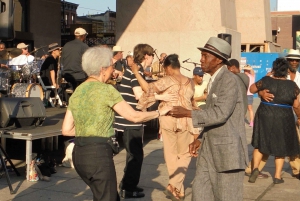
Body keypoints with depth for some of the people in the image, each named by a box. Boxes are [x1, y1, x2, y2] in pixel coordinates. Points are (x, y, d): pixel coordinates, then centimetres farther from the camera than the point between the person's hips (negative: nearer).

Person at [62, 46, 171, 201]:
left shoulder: (77, 92, 10)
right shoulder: (106, 89, -11)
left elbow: (66, 130, 9)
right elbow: (134, 116, -10)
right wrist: (160, 112, 4)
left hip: (79, 153, 8)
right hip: (98, 153, -8)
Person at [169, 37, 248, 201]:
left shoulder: (229, 80, -15)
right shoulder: (214, 80, 14)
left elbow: (220, 113, -25)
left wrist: (187, 113, -23)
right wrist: (200, 139, 13)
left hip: (228, 148, -9)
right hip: (210, 148, 9)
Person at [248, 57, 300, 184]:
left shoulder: (266, 81, -8)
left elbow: (252, 89, 7)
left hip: (265, 117, 0)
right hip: (284, 120, 0)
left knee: (260, 143, 16)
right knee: (281, 147, 13)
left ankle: (255, 168, -2)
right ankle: (277, 176, 13)